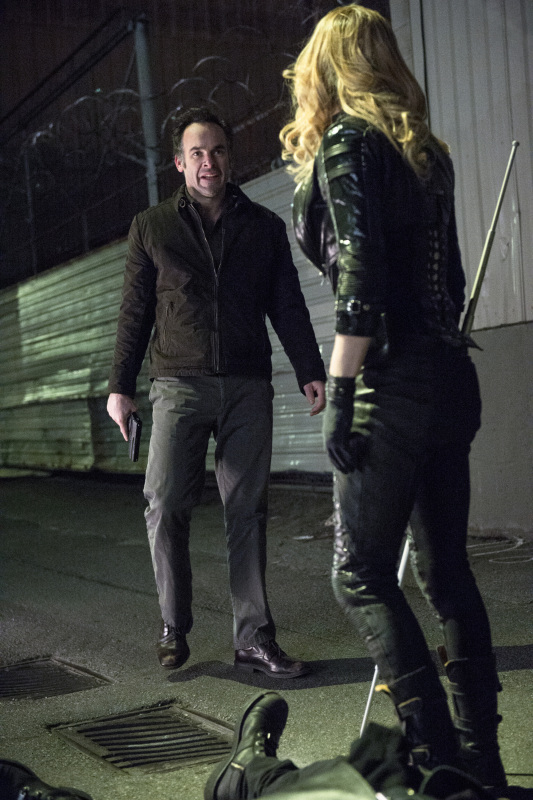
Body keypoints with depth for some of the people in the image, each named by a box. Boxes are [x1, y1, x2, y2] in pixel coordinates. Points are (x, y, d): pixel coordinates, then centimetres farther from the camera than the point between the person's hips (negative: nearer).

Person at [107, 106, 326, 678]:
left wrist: (310, 371, 0)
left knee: (247, 511, 0)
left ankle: (254, 638, 5)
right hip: (179, 384, -1)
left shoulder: (264, 226, 13)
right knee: (165, 505, -10)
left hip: (247, 388, 1)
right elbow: (134, 313, 10)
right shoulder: (151, 228, 11)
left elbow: (288, 306, 12)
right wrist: (120, 385, 4)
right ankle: (174, 627, 7)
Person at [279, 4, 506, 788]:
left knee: (361, 575, 0)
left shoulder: (345, 143, -5)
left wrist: (339, 392, -16)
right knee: (446, 571, 11)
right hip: (450, 379, 8)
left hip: (394, 383, -8)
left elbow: (359, 276, -16)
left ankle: (438, 752, -4)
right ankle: (481, 755, 16)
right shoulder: (425, 149, 17)